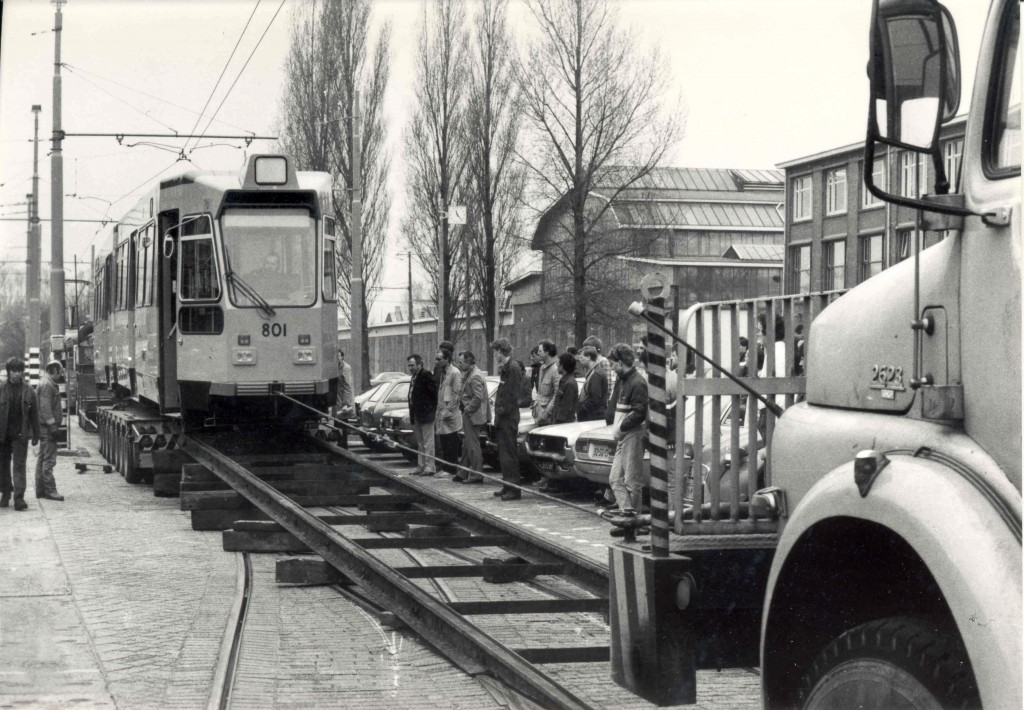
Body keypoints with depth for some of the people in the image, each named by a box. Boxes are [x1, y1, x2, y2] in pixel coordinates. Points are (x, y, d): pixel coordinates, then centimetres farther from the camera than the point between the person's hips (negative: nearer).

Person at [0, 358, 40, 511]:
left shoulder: (28, 392, 3)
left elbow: (34, 415, 7)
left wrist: (35, 435, 6)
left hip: (20, 435, -1)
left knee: (19, 466, -7)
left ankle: (19, 498, -10)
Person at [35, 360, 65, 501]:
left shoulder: (50, 384, 19)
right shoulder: (47, 385, -14)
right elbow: (45, 407, -21)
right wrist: (53, 426, -22)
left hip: (46, 427, 11)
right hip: (47, 426, -11)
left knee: (42, 458, 13)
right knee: (49, 459, -11)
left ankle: (40, 490, 18)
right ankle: (50, 490, -12)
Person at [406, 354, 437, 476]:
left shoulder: (426, 375, -13)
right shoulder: (415, 377, 15)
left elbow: (435, 392, -16)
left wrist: (435, 409, -17)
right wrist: (411, 413, 14)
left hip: (426, 414, -10)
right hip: (416, 414, 10)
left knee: (427, 442, -6)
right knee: (420, 443, 14)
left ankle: (430, 467, -4)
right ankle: (421, 466, 20)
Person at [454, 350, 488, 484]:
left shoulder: (475, 376, -18)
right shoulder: (469, 374, 14)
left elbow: (478, 397, -24)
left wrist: (467, 409, -16)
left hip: (473, 415, -10)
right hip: (469, 415, 10)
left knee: (472, 446, -5)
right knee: (467, 445, 15)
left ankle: (476, 475, 0)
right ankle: (463, 474, 22)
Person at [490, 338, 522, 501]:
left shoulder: (513, 369, -14)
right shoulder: (505, 368, 16)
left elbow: (512, 396, -19)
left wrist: (502, 411, -17)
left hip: (508, 419, -10)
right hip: (503, 420, 10)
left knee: (509, 455, -8)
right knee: (504, 455, 14)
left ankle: (514, 489, -6)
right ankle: (507, 486, 21)